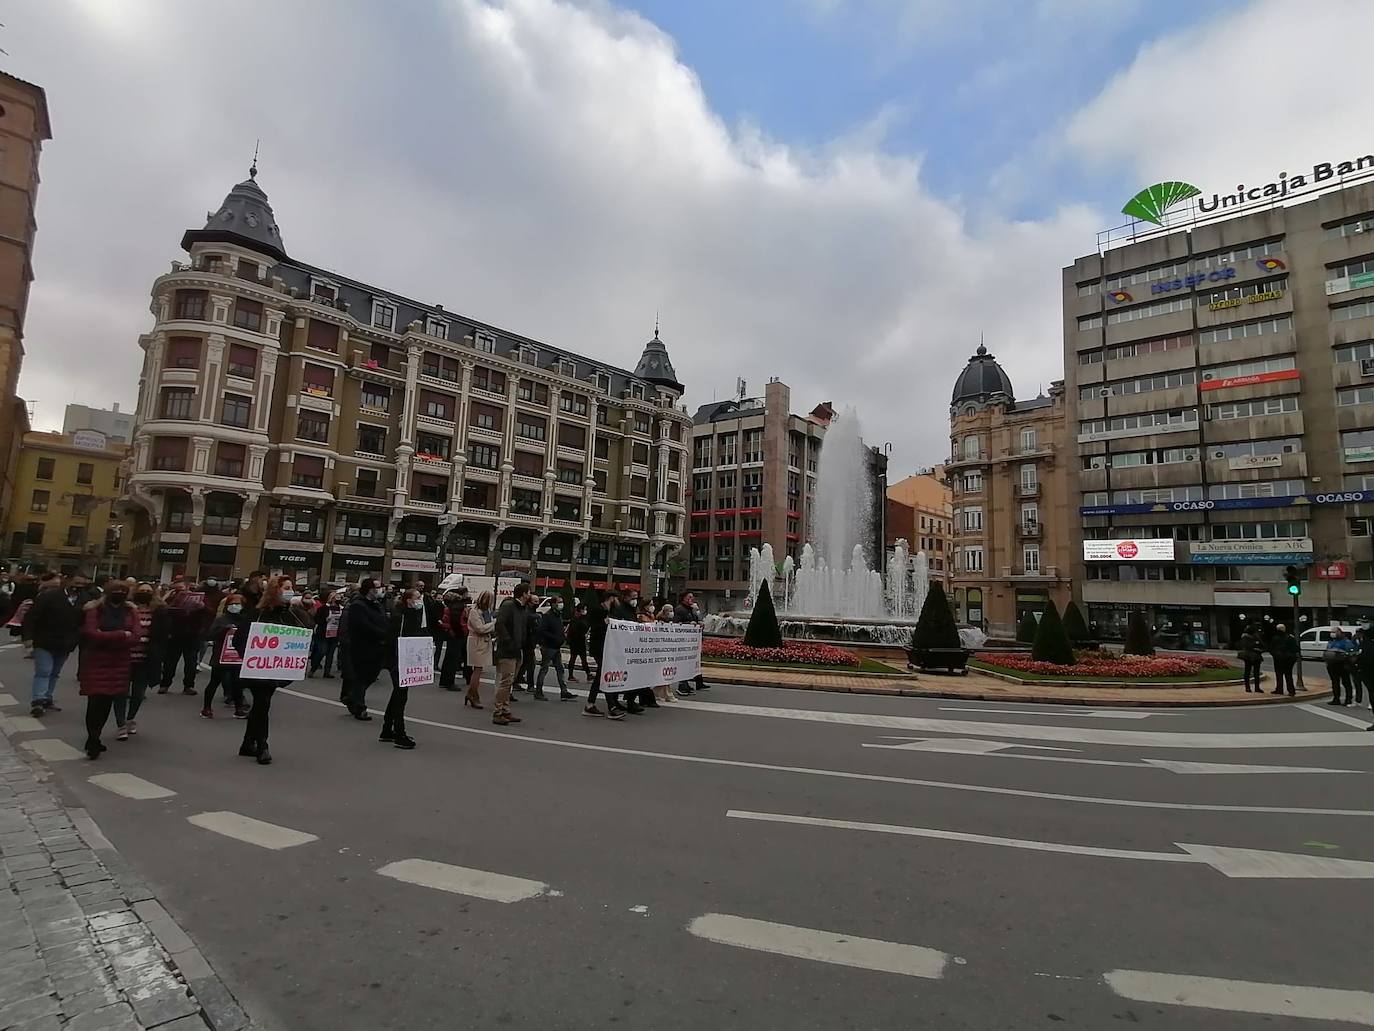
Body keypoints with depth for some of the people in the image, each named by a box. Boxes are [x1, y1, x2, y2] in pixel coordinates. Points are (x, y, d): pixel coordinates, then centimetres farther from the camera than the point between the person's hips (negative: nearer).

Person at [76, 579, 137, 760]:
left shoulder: (131, 611, 4)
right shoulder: (94, 609, -5)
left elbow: (134, 636, -6)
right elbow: (91, 634, -17)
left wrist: (105, 637, -15)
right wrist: (120, 635, -16)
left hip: (120, 662, 3)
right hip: (95, 661, -3)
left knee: (108, 701, 7)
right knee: (96, 700, -6)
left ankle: (93, 739, 21)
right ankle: (93, 741, 4)